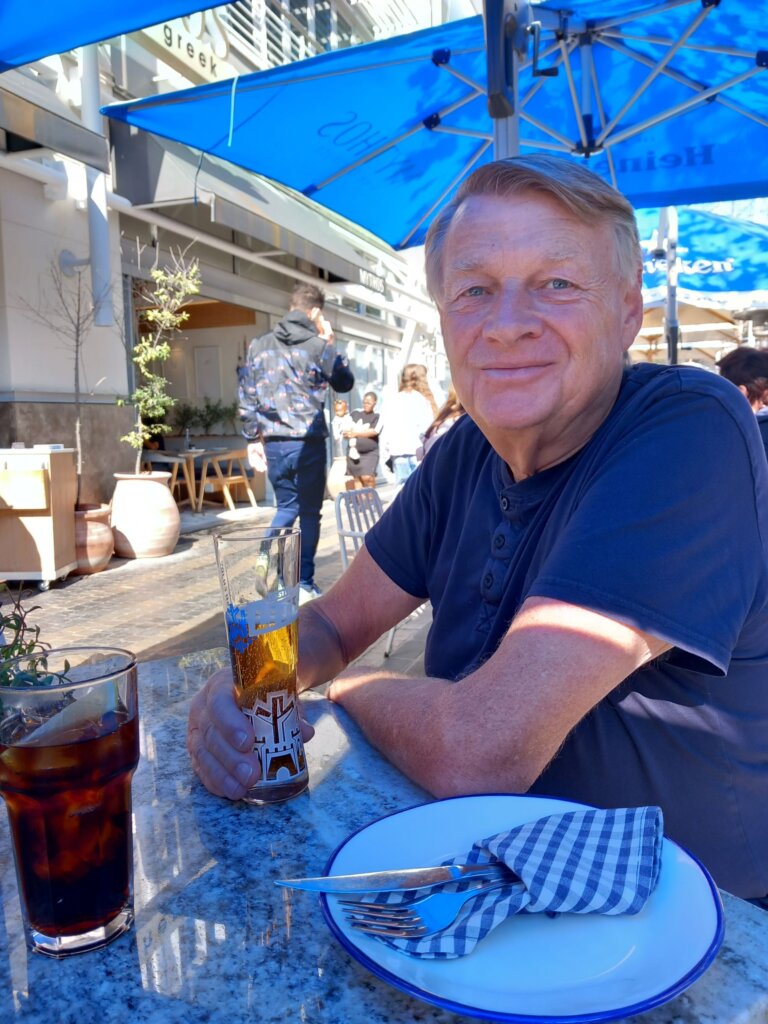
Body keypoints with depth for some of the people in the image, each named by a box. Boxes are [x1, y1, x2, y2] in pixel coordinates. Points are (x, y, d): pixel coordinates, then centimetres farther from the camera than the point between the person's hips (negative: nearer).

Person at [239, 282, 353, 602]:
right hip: (308, 443, -4)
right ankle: (304, 584, 11)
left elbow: (247, 396, 6)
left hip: (273, 443, 4)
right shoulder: (319, 346, -3)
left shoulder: (259, 345, 7)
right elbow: (345, 383, 12)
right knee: (309, 512, 7)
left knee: (285, 507, 19)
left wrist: (253, 438, 12)